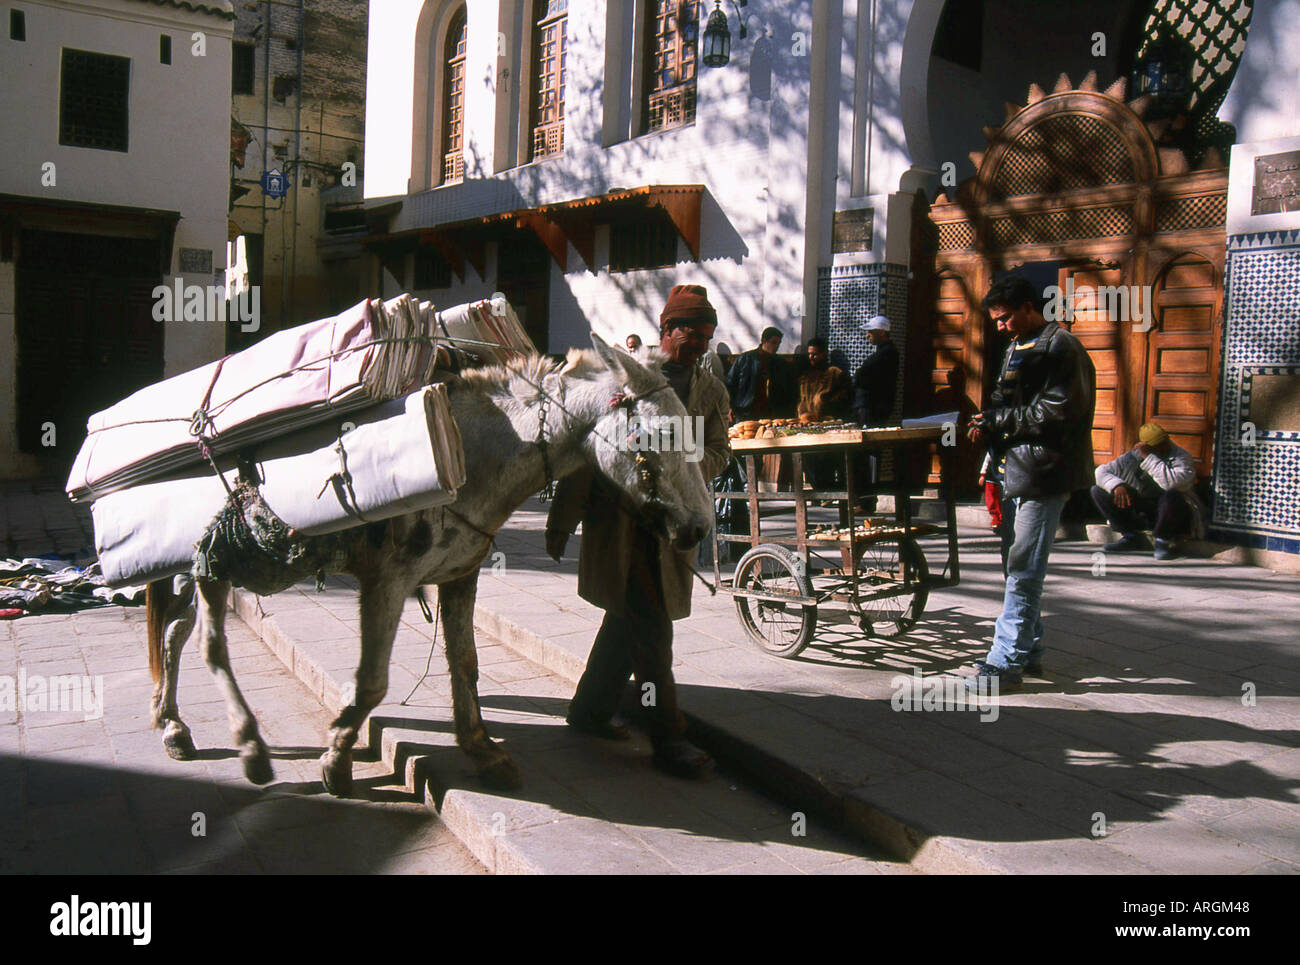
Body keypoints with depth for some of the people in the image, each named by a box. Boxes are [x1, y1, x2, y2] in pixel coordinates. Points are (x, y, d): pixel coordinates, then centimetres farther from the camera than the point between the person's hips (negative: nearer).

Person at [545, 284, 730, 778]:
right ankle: (668, 738, -2)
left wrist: (692, 468, -12)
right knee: (650, 626, -9)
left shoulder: (711, 391, 12)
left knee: (629, 618, 13)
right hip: (615, 512, -5)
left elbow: (719, 450, 14)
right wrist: (562, 518, -4)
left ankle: (590, 709, 30)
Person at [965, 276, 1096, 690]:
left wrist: (997, 421, -13)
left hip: (1044, 475, -10)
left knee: (1023, 571, -9)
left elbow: (1055, 413, -19)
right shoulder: (1017, 349, 20)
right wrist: (987, 427, 5)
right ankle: (1028, 650, 25)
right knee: (1019, 566, 14)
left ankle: (1006, 663, -6)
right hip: (1015, 470, 10)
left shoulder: (1060, 349, -10)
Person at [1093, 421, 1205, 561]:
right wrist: (1117, 485, -22)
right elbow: (1102, 471, 0)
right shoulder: (1133, 456, 0)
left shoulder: (1182, 457, -12)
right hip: (1141, 511, 4)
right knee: (1098, 491, -8)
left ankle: (1163, 540, -14)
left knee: (1172, 496, -40)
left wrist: (1148, 458, -27)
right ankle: (1131, 536, -5)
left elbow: (1174, 482, -33)